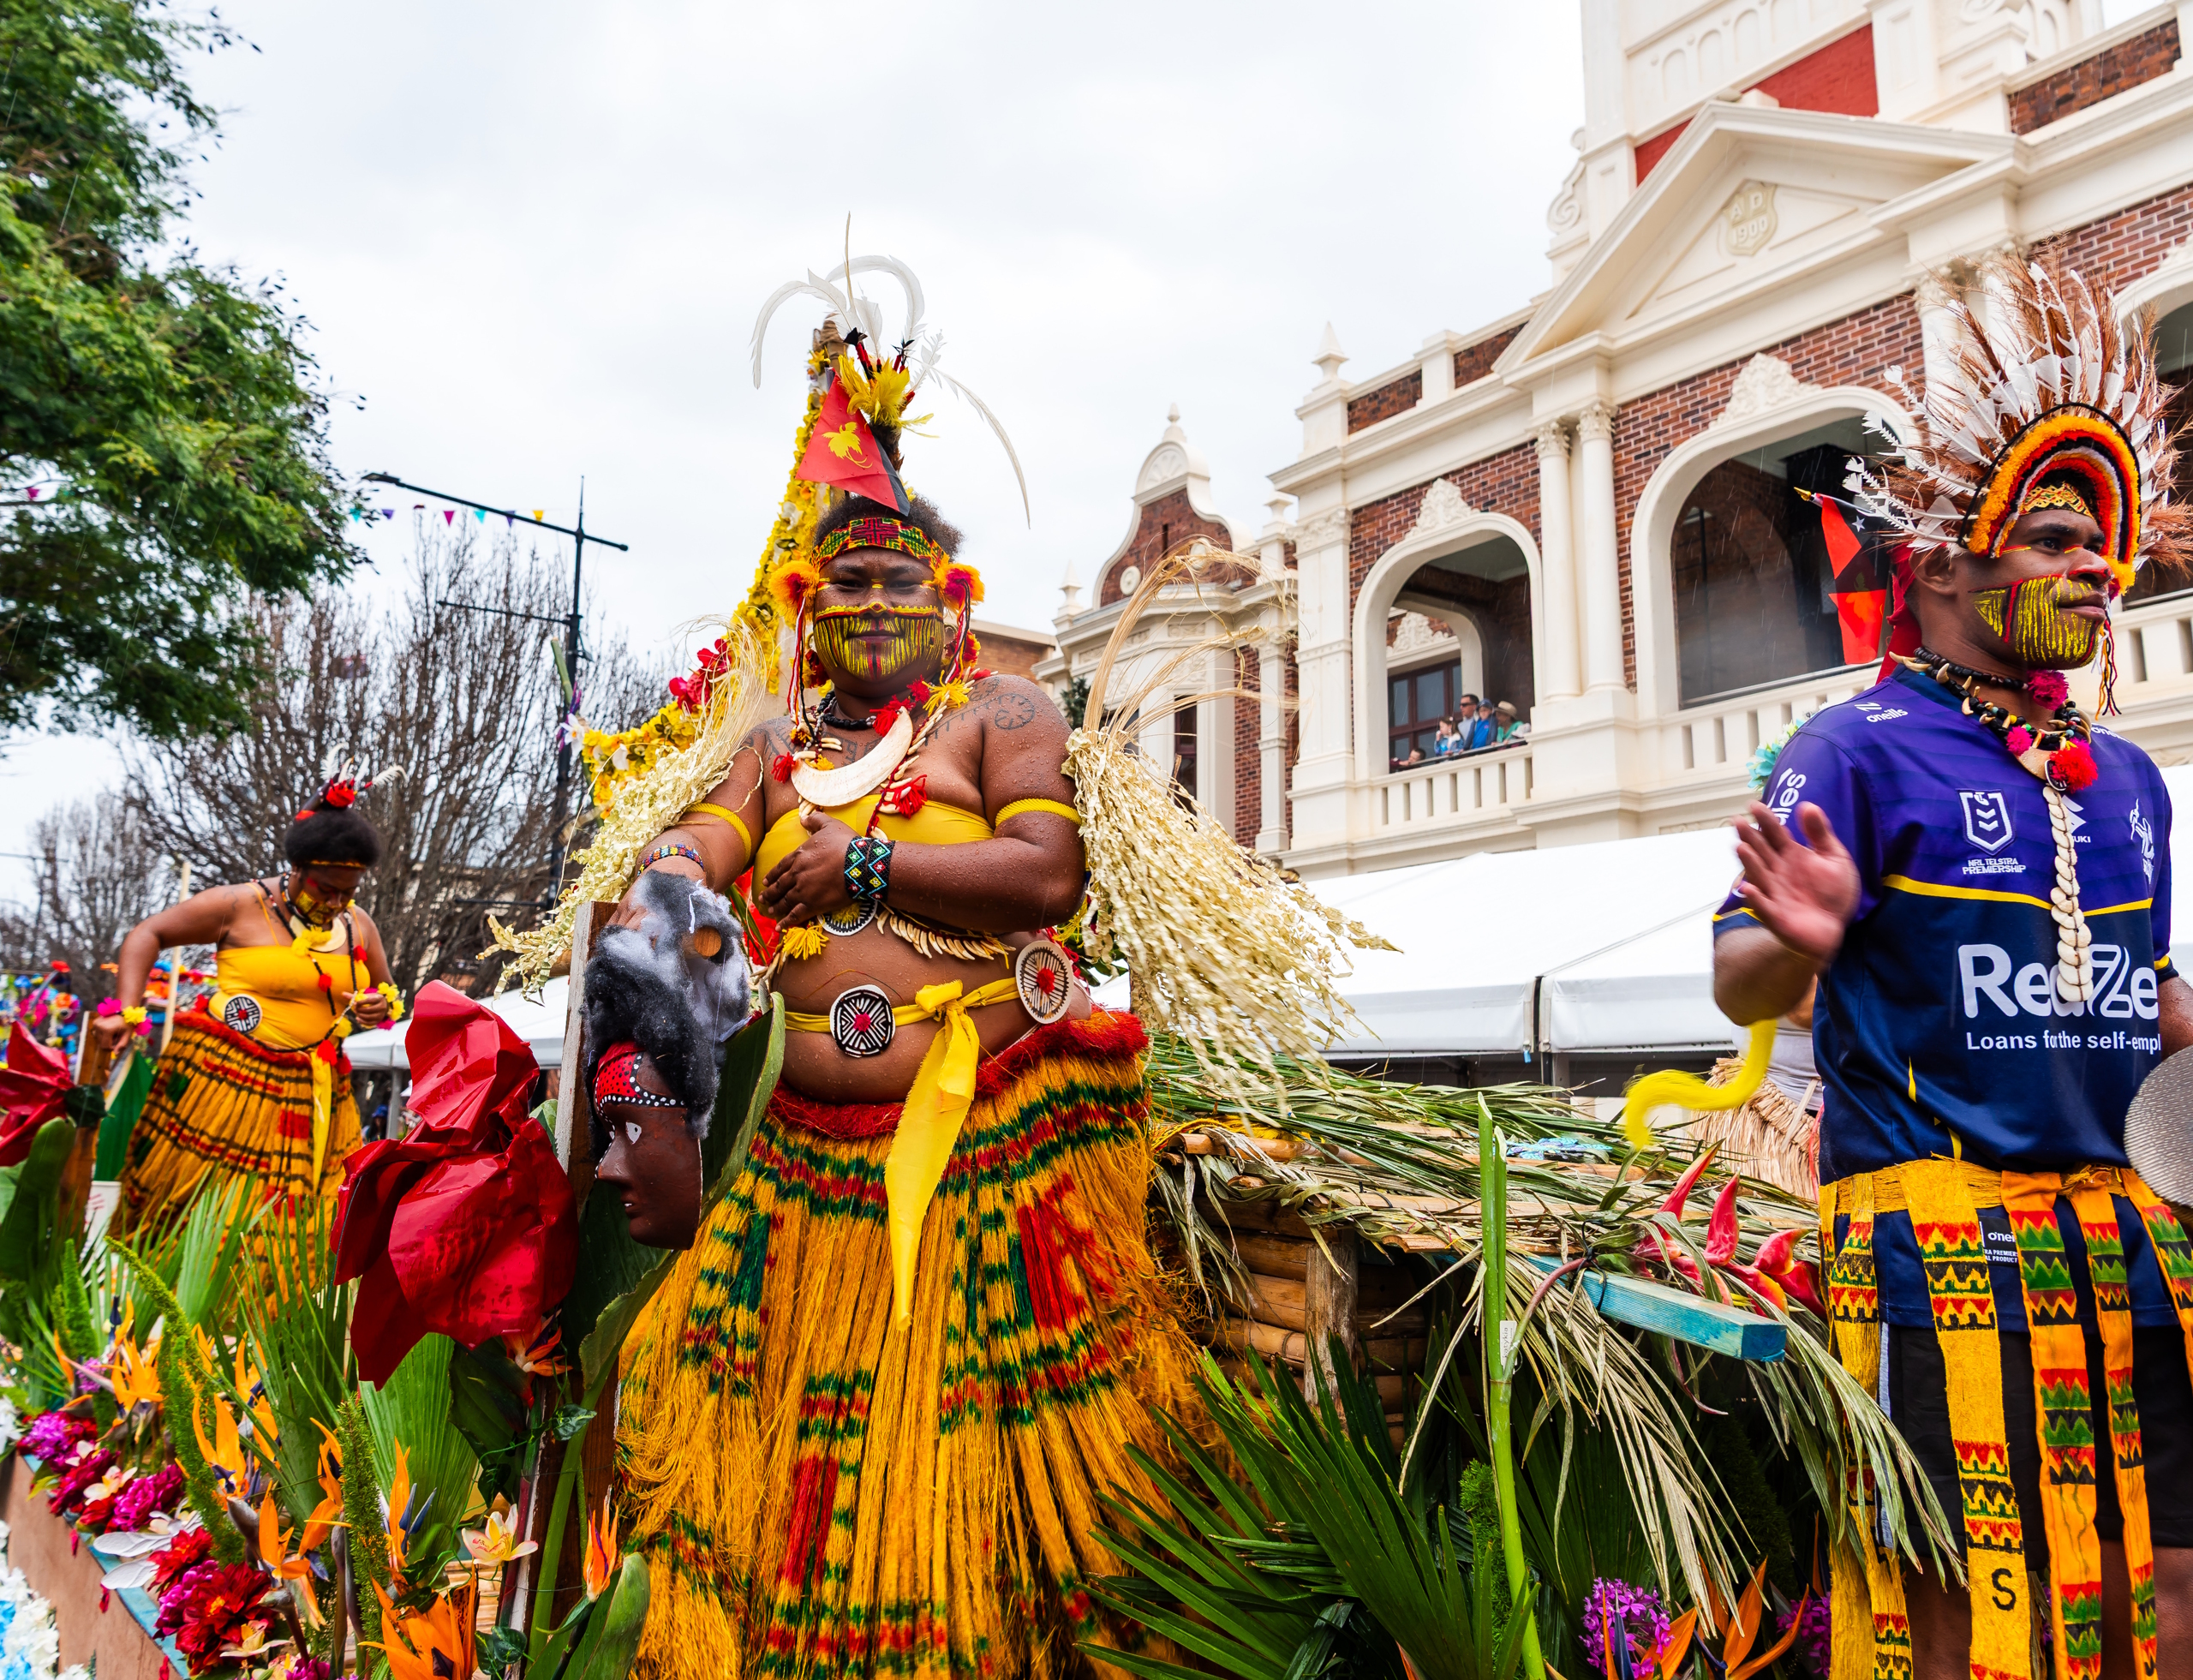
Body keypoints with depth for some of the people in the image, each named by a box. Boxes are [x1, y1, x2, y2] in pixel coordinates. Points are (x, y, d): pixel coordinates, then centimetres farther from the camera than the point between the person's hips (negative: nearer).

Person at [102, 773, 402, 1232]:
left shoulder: (358, 926, 10)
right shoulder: (240, 906, -5)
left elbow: (388, 997, 22)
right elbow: (146, 935, 2)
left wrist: (380, 1010, -2)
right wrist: (127, 1012, -9)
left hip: (314, 1096, 5)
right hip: (226, 1083, -4)